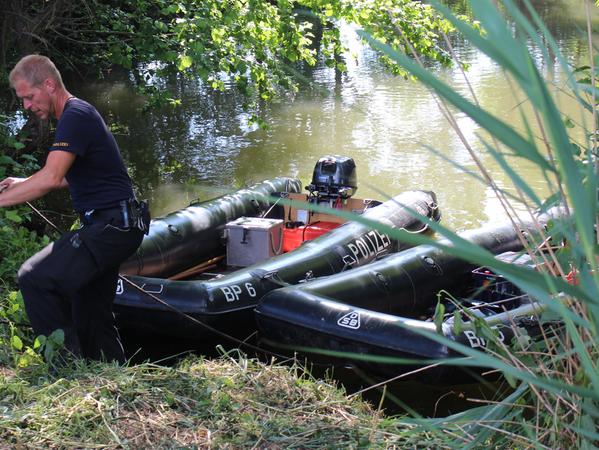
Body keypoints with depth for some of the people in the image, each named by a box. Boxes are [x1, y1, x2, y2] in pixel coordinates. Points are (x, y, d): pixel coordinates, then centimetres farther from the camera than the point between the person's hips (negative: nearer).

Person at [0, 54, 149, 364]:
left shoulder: (76, 116, -14)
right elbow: (68, 177, 31)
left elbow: (51, 178, -26)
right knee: (92, 317, 14)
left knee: (34, 278, -20)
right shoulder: (77, 114, 18)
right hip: (116, 225, 11)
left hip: (109, 226, -11)